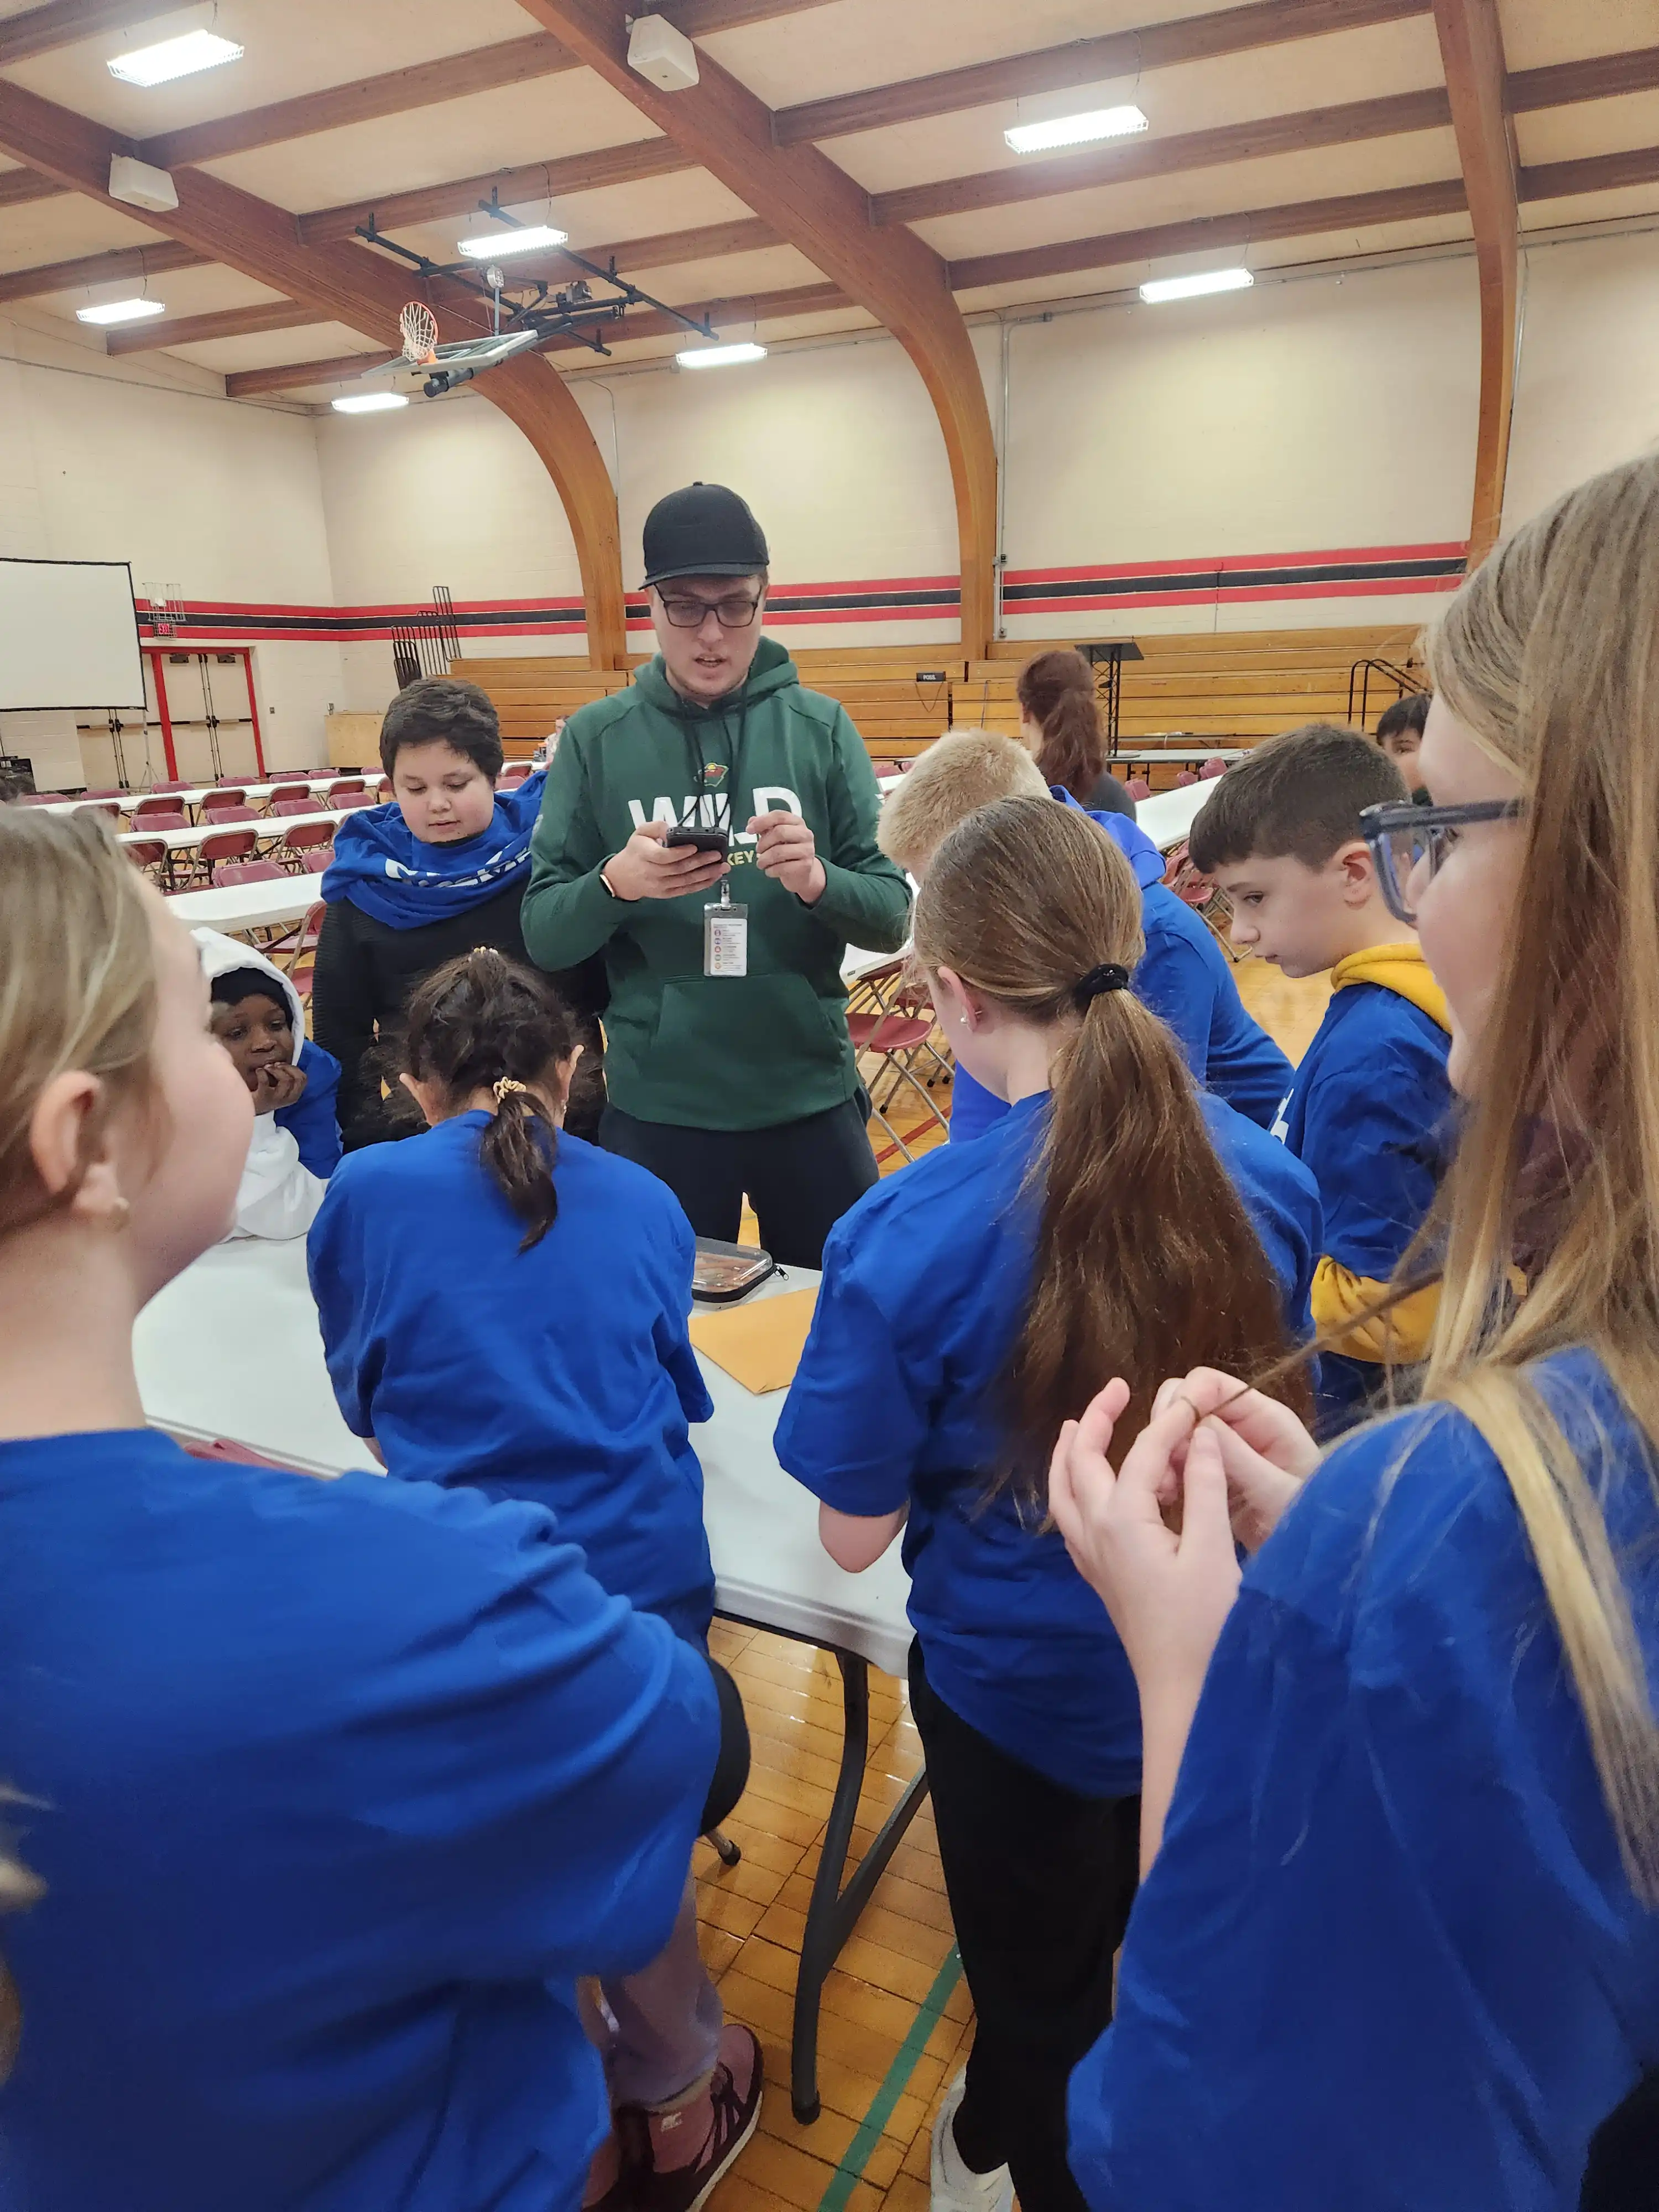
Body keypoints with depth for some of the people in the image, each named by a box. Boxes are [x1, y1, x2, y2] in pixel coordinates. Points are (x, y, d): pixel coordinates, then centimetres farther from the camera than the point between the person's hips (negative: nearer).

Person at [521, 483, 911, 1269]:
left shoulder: (820, 726, -1)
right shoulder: (596, 736, -2)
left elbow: (892, 916, -4)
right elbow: (542, 936, -3)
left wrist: (818, 881, -24)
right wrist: (613, 884, -23)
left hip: (809, 1099, 1)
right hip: (656, 1107, 0)